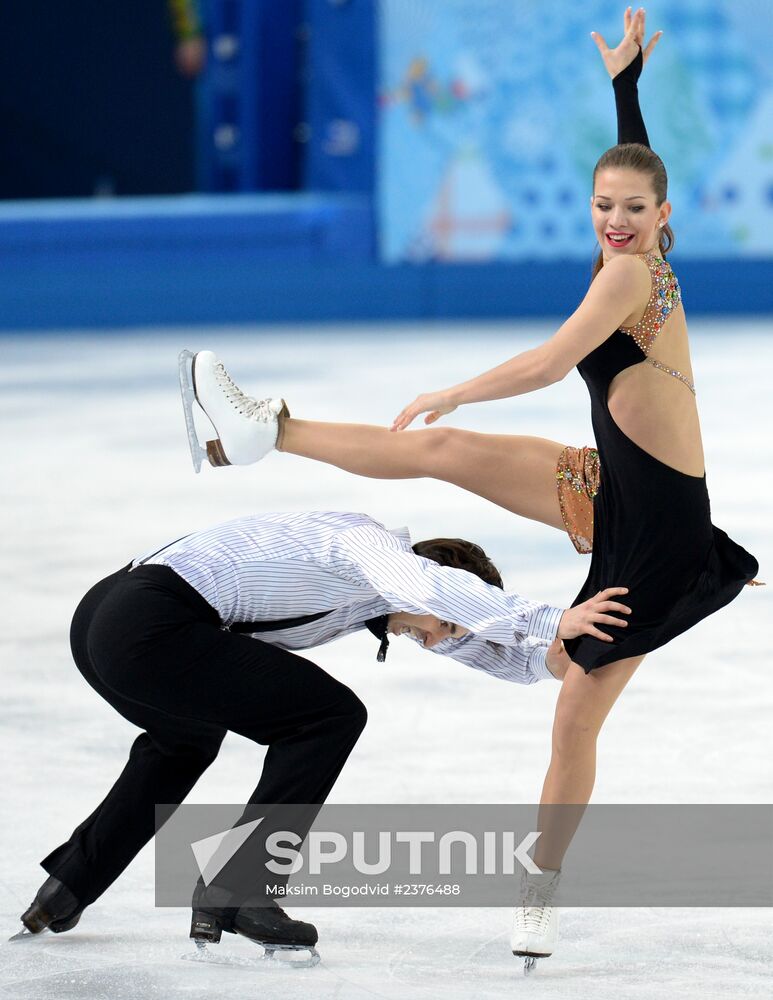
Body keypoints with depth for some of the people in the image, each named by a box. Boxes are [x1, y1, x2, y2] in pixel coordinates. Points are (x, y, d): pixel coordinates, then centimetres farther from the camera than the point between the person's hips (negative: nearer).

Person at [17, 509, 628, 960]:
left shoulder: (378, 584, 24)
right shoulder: (371, 545, -5)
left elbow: (479, 646, 25)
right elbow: (437, 588, -26)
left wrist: (546, 658, 7)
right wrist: (550, 621, -28)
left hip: (102, 611, 11)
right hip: (153, 624, -11)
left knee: (186, 739, 39)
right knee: (331, 716, -5)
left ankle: (67, 889, 33)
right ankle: (234, 896, -4)